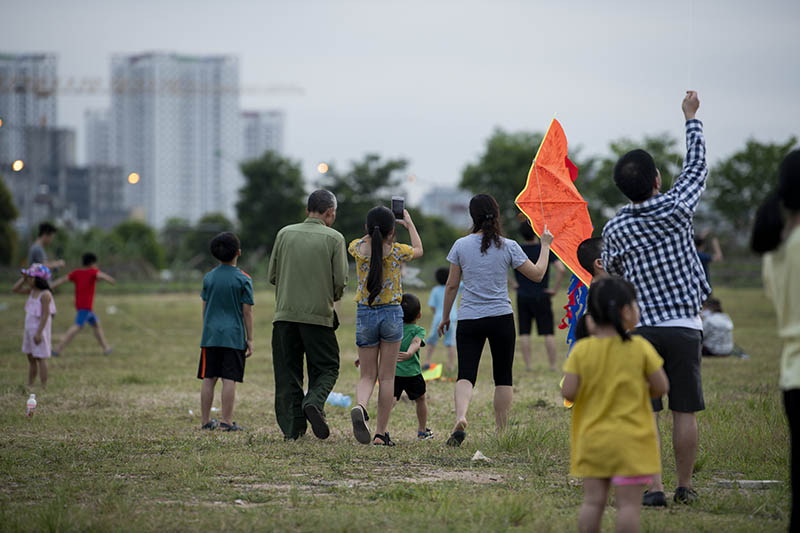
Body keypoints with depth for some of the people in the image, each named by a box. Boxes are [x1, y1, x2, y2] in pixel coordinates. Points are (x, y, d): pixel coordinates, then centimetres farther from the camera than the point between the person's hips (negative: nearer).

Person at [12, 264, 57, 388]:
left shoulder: (45, 294, -17)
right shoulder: (32, 291, 9)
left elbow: (45, 315, -20)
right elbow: (15, 289, 16)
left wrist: (39, 332, -23)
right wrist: (24, 278, 4)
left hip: (39, 329, -9)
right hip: (29, 329, 9)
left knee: (40, 358, -4)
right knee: (31, 358, 14)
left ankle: (44, 387, 0)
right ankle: (30, 386, 21)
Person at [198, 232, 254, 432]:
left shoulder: (209, 278, 5)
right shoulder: (243, 279, -5)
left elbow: (205, 308, 11)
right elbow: (247, 312, -4)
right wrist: (250, 339, 1)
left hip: (211, 335, 3)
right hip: (234, 336, -3)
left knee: (208, 379, 7)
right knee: (229, 380, -3)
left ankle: (206, 421, 11)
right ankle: (226, 421, -4)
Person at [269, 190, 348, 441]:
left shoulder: (285, 234, 5)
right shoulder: (334, 238, -2)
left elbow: (272, 275, 7)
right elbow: (340, 281, -5)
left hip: (285, 313, 2)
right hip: (319, 314, -2)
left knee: (287, 373, 7)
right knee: (326, 368, 10)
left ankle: (291, 427, 2)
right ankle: (314, 402, -17)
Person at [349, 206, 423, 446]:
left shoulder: (358, 248, -6)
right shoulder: (397, 251, -10)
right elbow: (418, 250, 15)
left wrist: (375, 230, 33)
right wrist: (410, 224, 28)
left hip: (365, 315, 2)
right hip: (391, 314, -2)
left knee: (367, 375, 7)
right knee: (386, 377, 5)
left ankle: (360, 406, -26)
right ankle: (381, 433, 4)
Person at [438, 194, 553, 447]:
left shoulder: (461, 246, -1)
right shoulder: (508, 246, -3)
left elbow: (452, 285, 3)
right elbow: (537, 274, 4)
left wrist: (445, 317, 15)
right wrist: (545, 245, 18)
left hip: (468, 319, 0)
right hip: (501, 318, 0)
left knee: (466, 374, -3)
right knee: (503, 377, 11)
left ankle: (460, 417, -30)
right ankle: (501, 432, 12)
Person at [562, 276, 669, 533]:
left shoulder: (582, 350, -4)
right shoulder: (640, 348, -8)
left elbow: (568, 392, -9)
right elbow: (661, 387, -4)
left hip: (592, 439, 3)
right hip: (630, 441, -3)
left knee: (593, 500, 9)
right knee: (628, 503, 0)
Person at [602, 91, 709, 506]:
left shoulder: (614, 229, 0)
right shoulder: (676, 207, -5)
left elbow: (610, 279, 13)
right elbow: (697, 167, 11)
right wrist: (691, 119, 23)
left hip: (640, 328, 1)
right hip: (684, 325, -1)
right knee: (684, 413, 6)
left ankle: (653, 487, -6)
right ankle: (684, 487, 12)